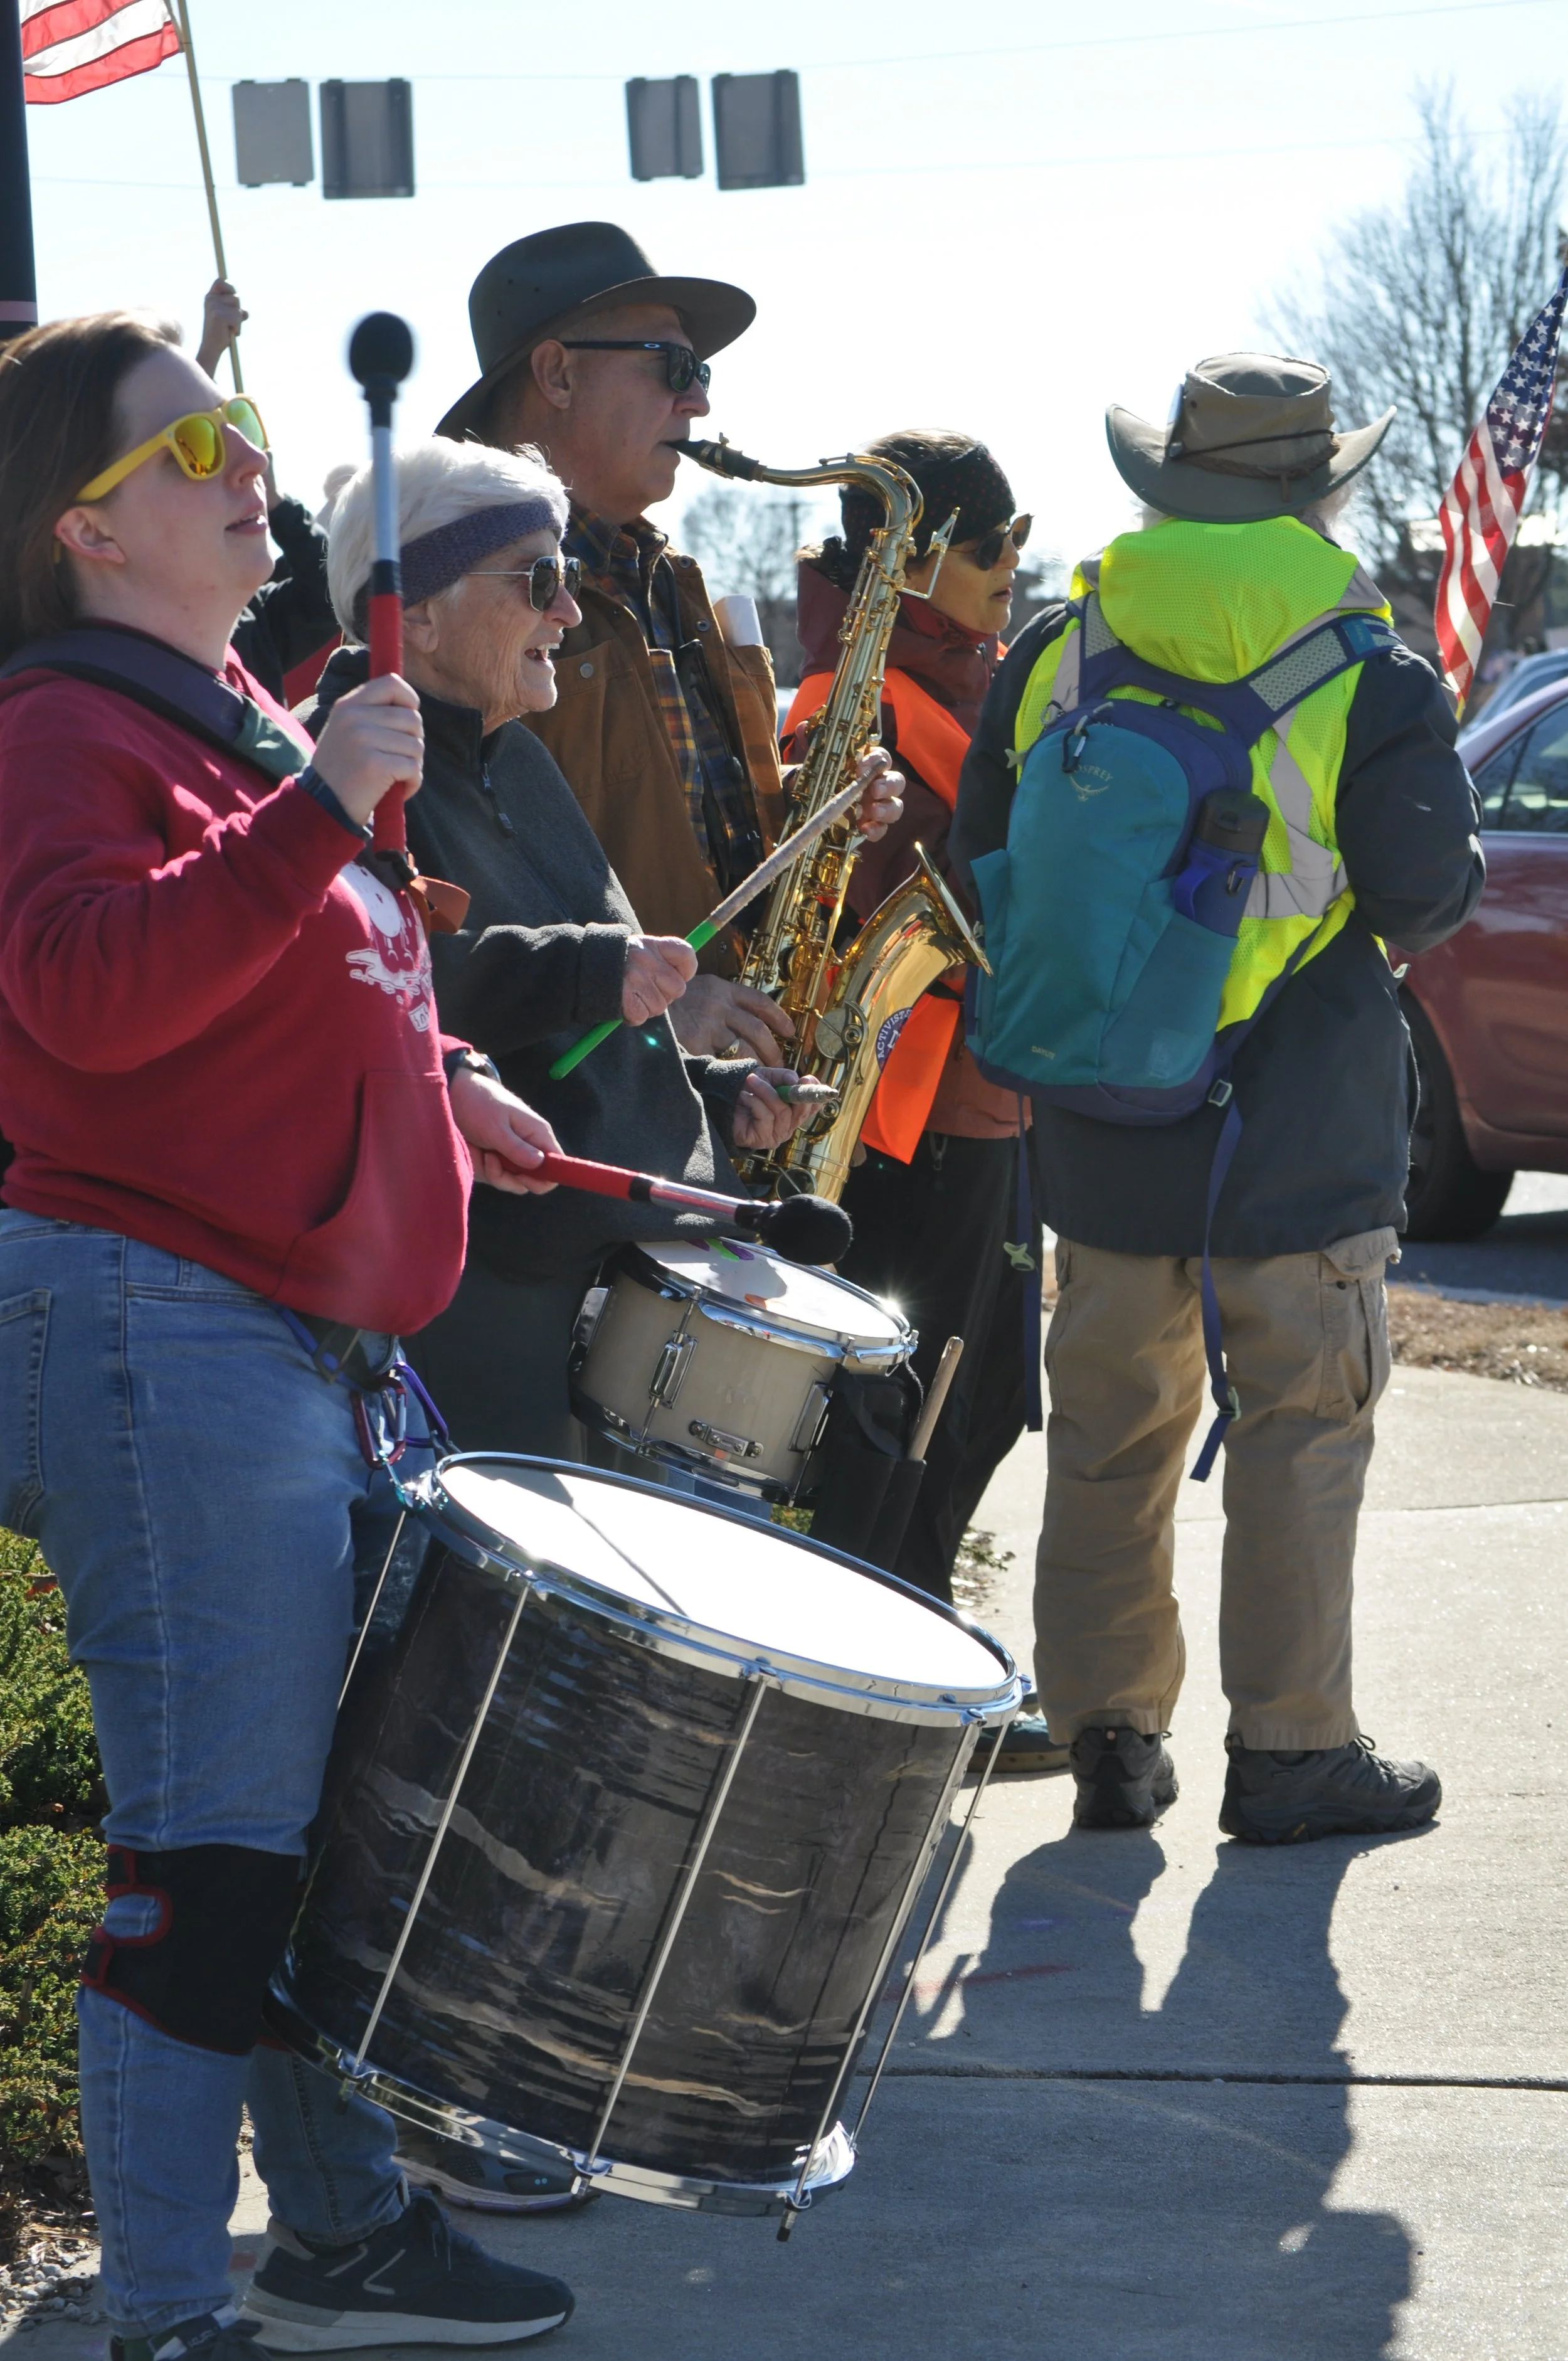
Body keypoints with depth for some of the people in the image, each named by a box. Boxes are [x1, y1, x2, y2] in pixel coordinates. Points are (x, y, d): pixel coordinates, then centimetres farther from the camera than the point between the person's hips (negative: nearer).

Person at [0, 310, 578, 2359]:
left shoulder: (243, 721, 18)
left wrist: (440, 1081, 17)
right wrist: (315, 810, -32)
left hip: (321, 1329, 10)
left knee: (343, 1813, 17)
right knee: (217, 1846, -8)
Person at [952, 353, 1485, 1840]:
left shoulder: (1056, 651, 2)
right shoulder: (1370, 680, -10)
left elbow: (984, 864, 9)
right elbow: (1427, 898, -9)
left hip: (1099, 1122, 4)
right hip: (1296, 1133, -4)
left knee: (1111, 1424, 13)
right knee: (1299, 1429, 4)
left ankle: (1108, 1737, 17)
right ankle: (1289, 1749, 6)